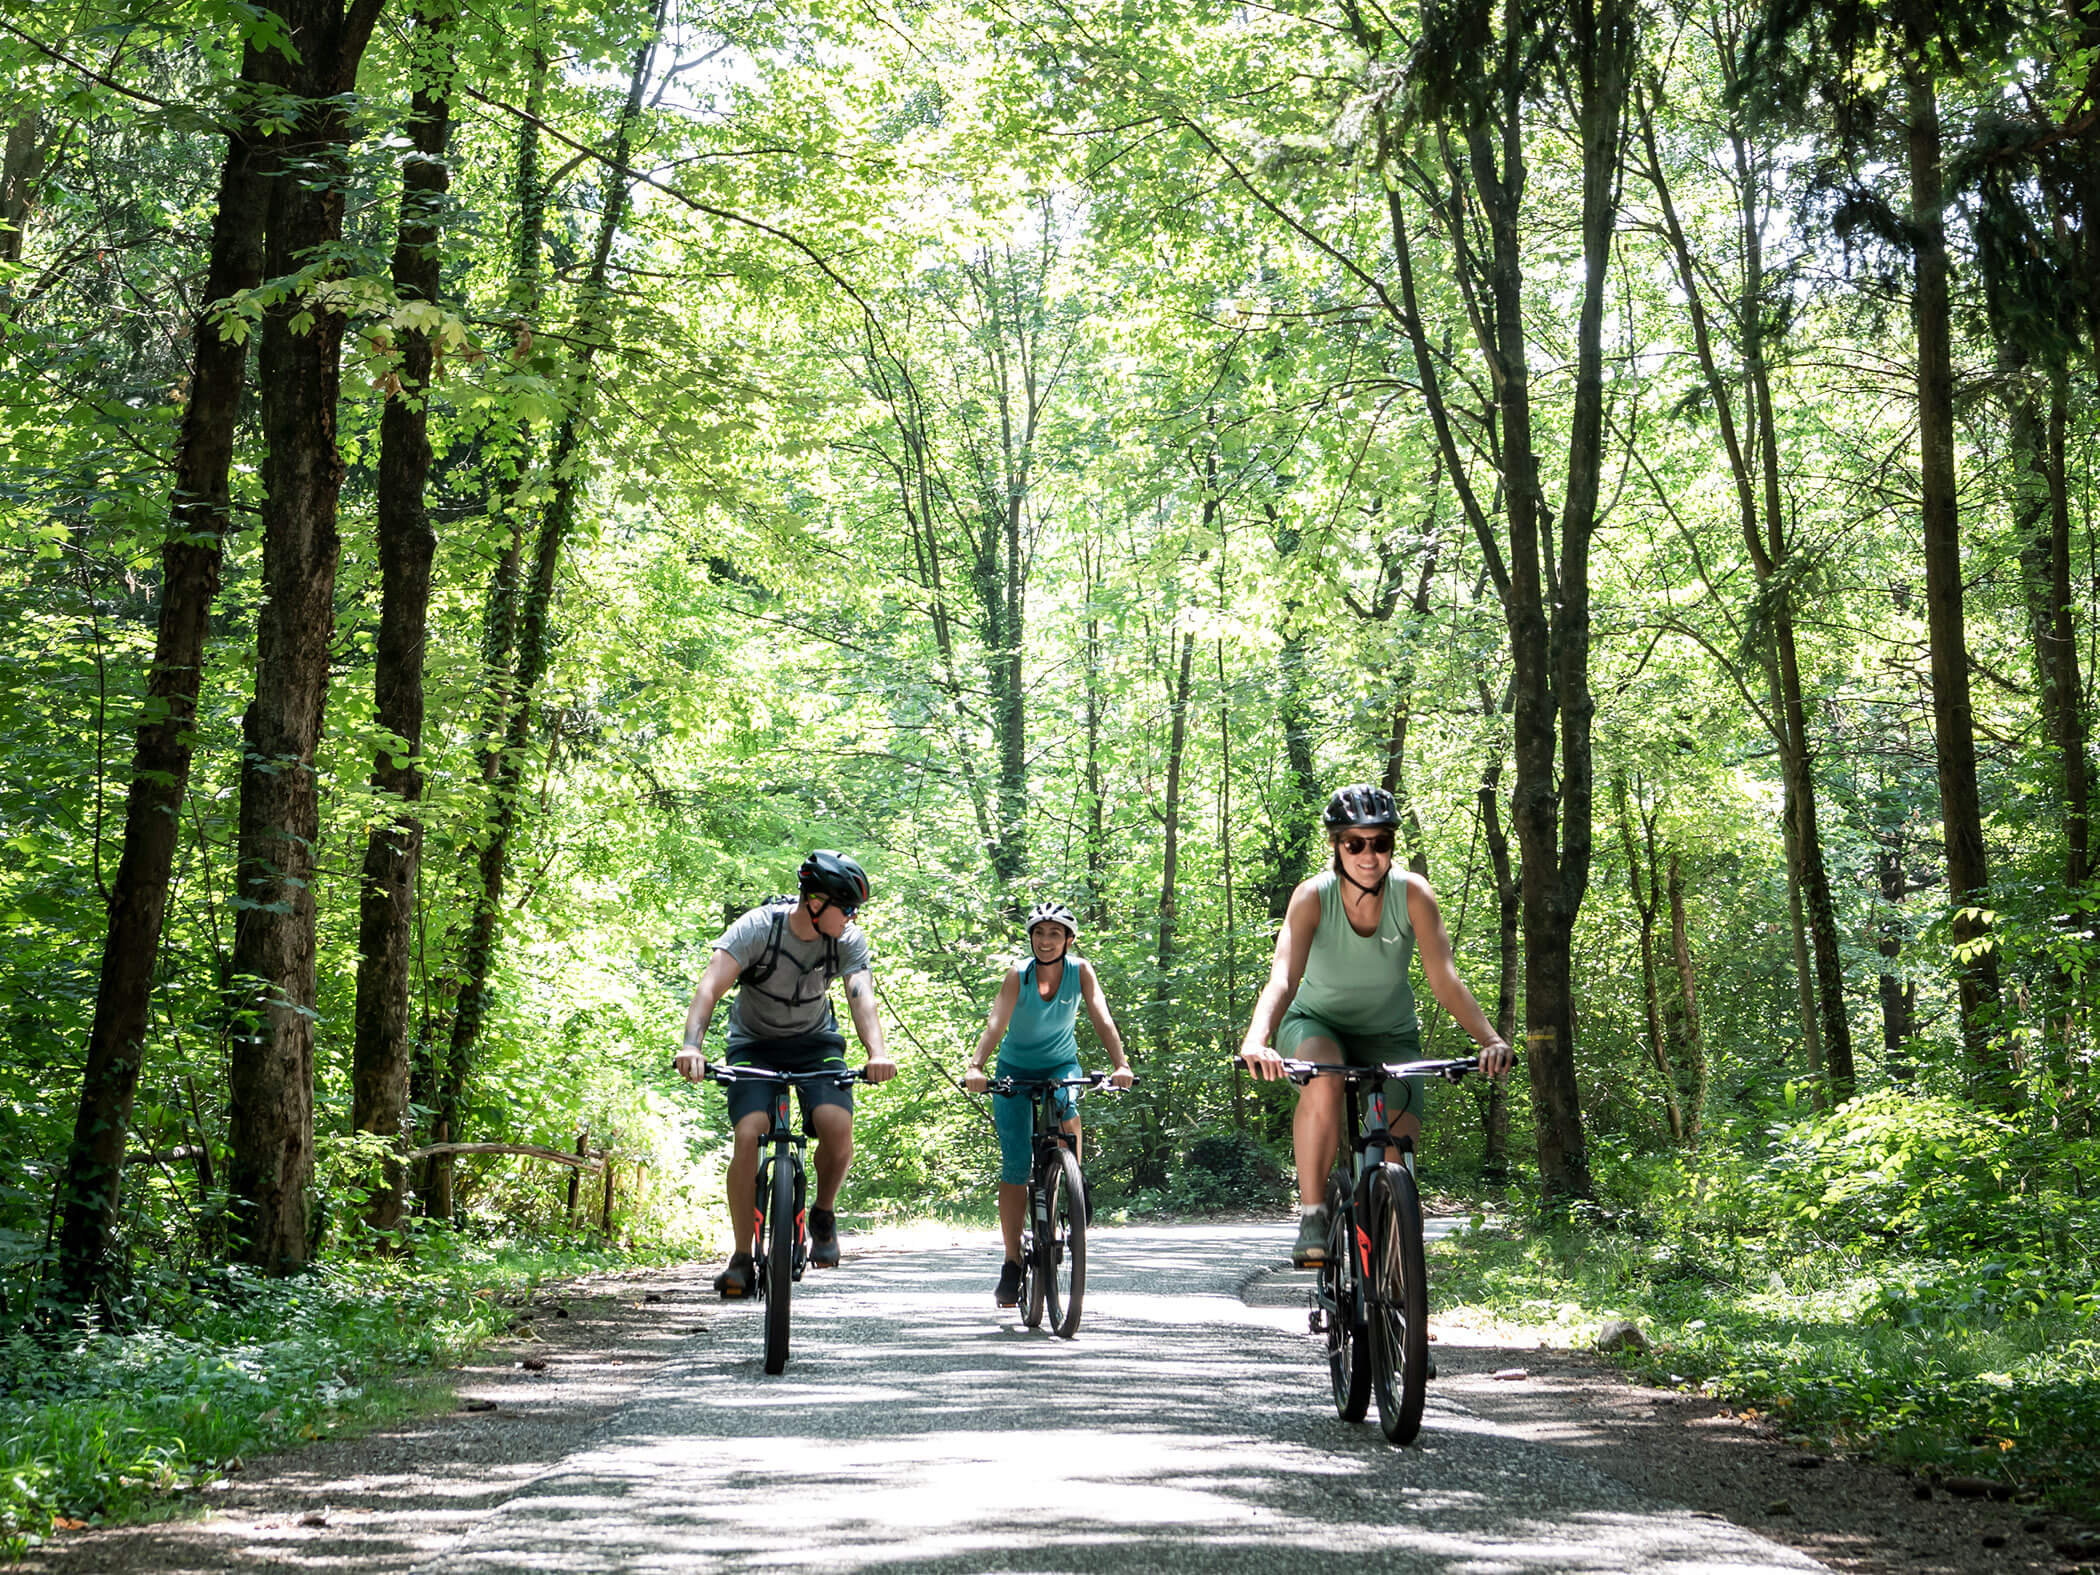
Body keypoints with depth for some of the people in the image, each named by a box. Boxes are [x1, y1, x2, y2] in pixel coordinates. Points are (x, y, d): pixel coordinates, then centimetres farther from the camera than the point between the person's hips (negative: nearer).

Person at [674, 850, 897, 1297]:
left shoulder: (849, 940, -16)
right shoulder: (757, 928, -24)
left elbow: (861, 995, -30)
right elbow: (711, 985, -34)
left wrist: (877, 1052, -49)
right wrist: (691, 1045, -51)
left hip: (815, 1042, 2)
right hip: (754, 1043, -2)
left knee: (837, 1127, -24)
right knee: (748, 1135, -22)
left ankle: (823, 1215, 5)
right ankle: (742, 1260, -12)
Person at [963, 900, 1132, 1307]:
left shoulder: (1080, 970, -14)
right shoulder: (1018, 975, -19)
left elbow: (1102, 1019, -24)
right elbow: (996, 1025, -30)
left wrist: (1120, 1064, -40)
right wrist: (976, 1067, -47)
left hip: (1061, 1064, 0)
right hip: (1015, 1069, 0)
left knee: (1067, 1112, -35)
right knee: (1015, 1166, -8)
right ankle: (1012, 1264, 0)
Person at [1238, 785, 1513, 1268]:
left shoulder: (1412, 893, -20)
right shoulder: (1313, 896, -23)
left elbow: (1444, 977, -28)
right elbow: (1283, 977, -35)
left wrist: (1490, 1039, -43)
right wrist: (1257, 1039, -54)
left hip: (1390, 1034, 2)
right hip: (1317, 1024, -2)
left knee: (1398, 1155, -13)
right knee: (1322, 1082, -37)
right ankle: (1312, 1216, -25)